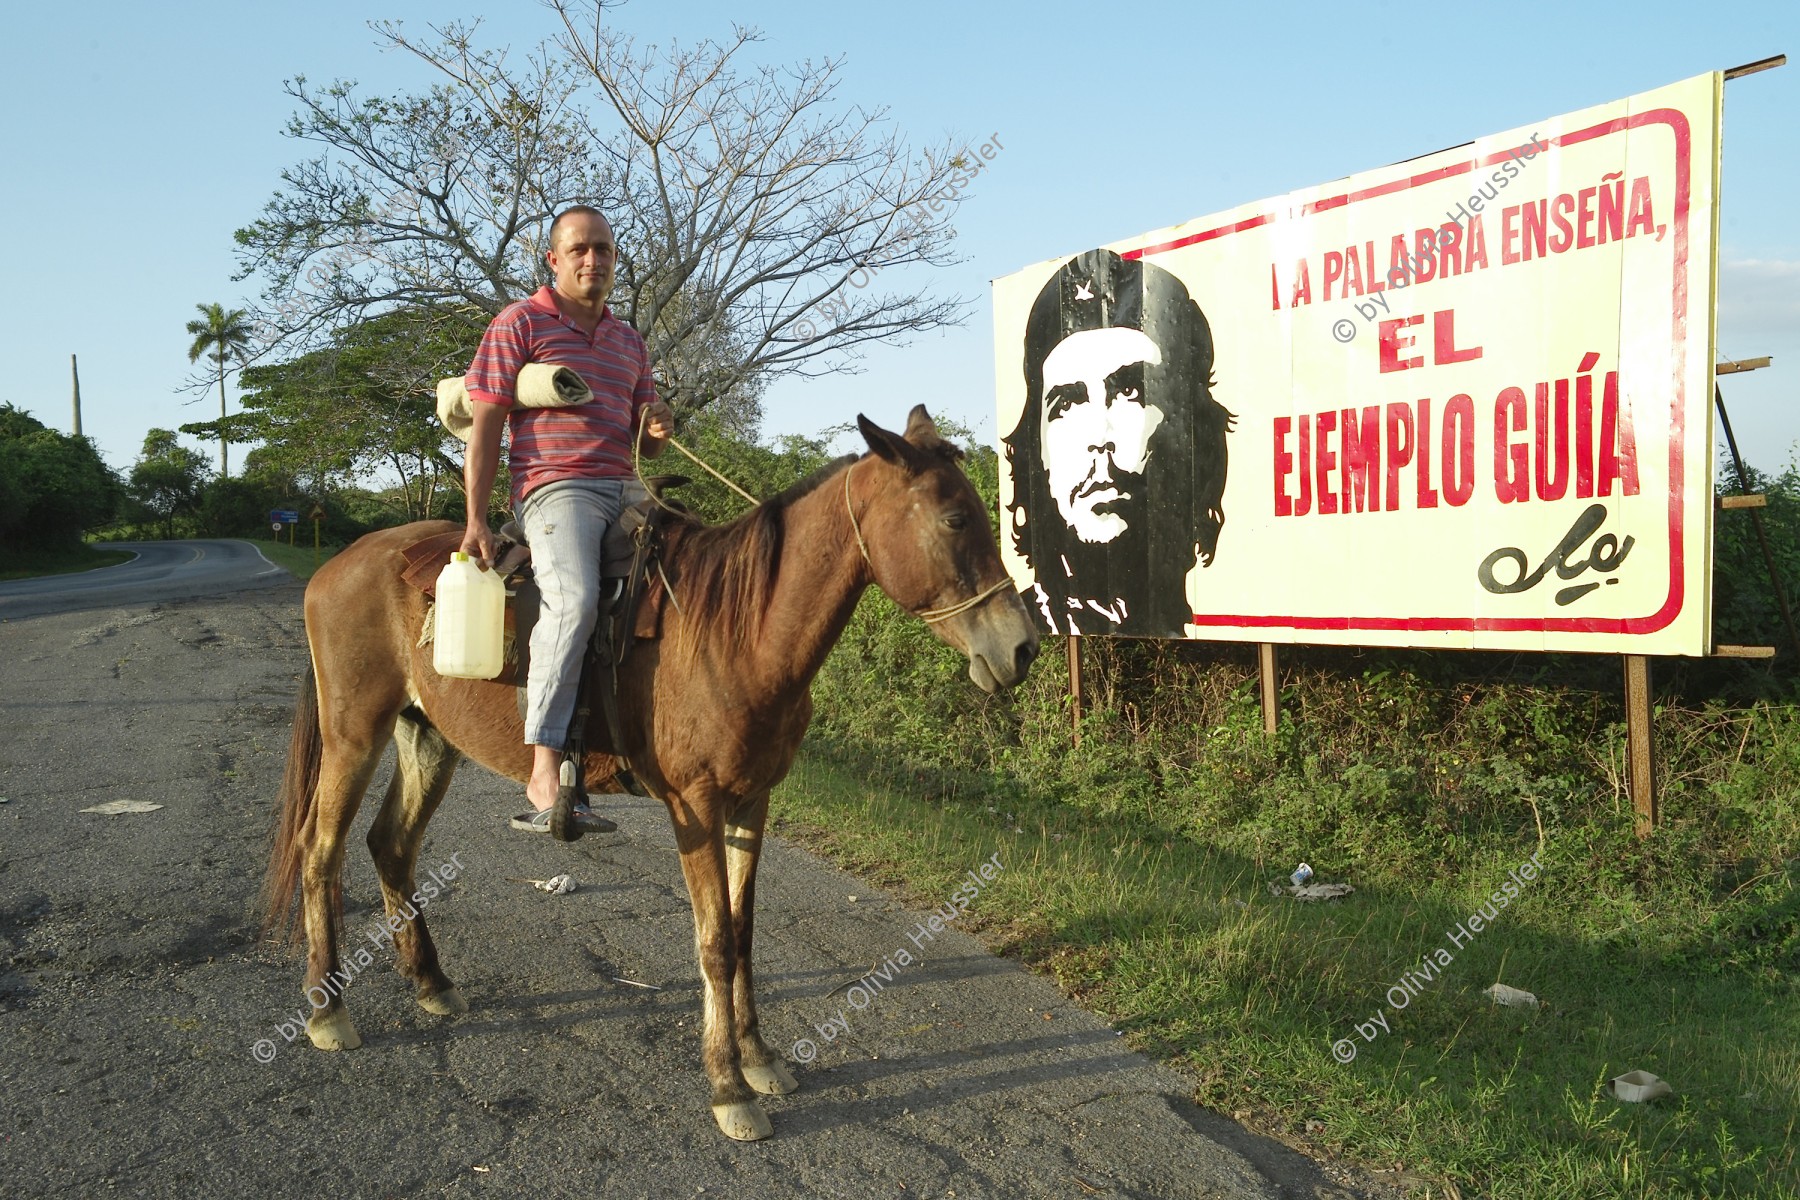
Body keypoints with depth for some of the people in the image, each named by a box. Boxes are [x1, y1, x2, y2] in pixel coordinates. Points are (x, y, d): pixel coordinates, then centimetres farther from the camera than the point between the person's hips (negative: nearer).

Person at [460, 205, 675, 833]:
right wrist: (476, 519, -10)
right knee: (574, 598, -32)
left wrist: (659, 430, 1)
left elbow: (645, 444, 27)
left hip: (622, 492, 8)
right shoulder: (520, 323, 5)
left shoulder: (629, 341, 22)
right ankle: (543, 781, -36)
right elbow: (484, 425, -1)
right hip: (554, 489, -7)